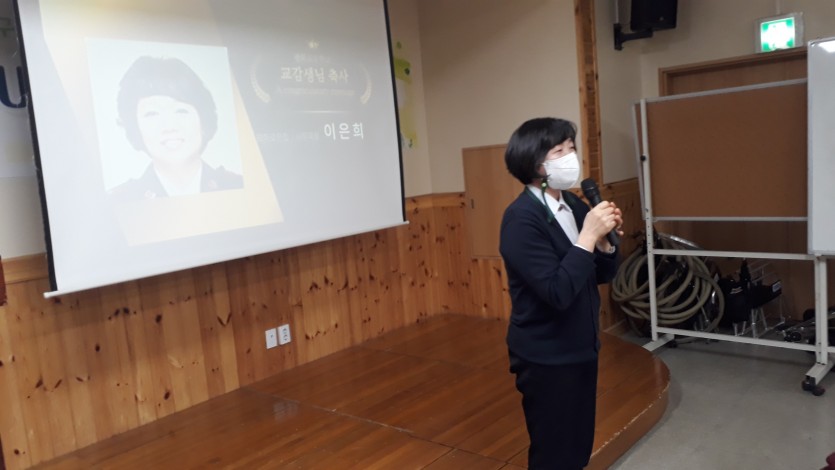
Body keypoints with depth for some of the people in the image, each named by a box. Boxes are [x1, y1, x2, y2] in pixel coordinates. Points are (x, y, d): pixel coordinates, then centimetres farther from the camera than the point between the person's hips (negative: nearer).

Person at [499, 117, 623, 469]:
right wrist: (588, 235, -25)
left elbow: (602, 275, 8)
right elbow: (558, 293, -28)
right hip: (546, 358, -8)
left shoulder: (574, 204, 3)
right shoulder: (521, 219, -21)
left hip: (580, 348, 8)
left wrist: (604, 240, -10)